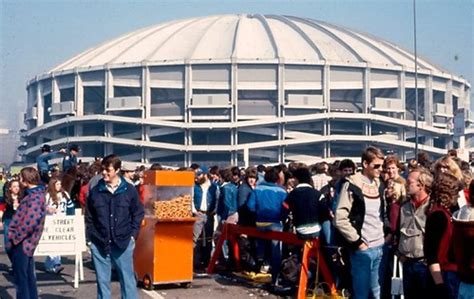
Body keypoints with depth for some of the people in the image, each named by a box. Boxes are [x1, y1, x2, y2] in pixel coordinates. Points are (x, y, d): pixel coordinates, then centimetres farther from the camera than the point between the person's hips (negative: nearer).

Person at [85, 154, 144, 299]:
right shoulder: (95, 191, 3)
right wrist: (89, 238, 3)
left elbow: (138, 214, 6)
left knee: (127, 279, 4)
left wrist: (133, 234, -2)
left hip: (123, 242, -1)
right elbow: (89, 217, 8)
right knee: (102, 280, 8)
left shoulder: (129, 190, -1)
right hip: (99, 243, 2)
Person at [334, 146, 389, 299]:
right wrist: (357, 241, -13)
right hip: (362, 249, -6)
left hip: (380, 247, 6)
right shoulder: (351, 185, -10)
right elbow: (340, 219, -15)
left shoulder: (379, 185, 11)